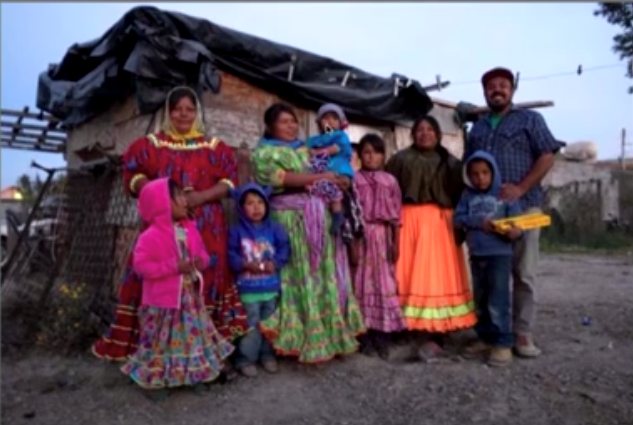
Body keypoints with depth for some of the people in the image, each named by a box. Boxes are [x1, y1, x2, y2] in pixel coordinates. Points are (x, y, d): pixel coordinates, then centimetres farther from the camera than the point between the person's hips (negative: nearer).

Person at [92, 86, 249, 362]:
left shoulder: (213, 146, 10)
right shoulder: (152, 144, 10)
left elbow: (229, 181, 3)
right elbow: (134, 176, 4)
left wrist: (201, 197, -13)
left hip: (205, 226, 0)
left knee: (204, 278, -1)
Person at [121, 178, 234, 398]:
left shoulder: (190, 230, 2)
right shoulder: (151, 236, -17)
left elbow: (202, 252, 13)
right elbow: (141, 265, -20)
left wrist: (202, 261, -11)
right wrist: (173, 267, -25)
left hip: (191, 296, 6)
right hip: (163, 301, -6)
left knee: (194, 335, 17)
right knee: (163, 340, 8)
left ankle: (194, 374, 35)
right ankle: (157, 379, 27)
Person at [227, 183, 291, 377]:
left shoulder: (275, 229, 0)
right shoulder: (236, 230, -6)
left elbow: (284, 250, -4)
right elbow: (231, 255, -9)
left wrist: (274, 263, -19)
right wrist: (246, 264, -22)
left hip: (272, 287, 3)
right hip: (248, 289, -3)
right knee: (250, 326, 3)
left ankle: (267, 355, 34)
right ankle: (245, 359, 20)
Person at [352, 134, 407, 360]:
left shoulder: (390, 181, 7)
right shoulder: (354, 180, 1)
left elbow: (396, 215, 7)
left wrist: (396, 242, 3)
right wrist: (351, 241, -8)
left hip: (383, 236, 2)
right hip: (362, 235, -2)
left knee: (384, 282, 3)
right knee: (363, 282, 2)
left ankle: (383, 335, 13)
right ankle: (366, 334, 12)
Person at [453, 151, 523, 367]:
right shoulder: (468, 195, 7)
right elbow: (458, 218, -1)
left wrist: (516, 230, -27)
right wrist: (479, 222, -16)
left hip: (500, 254, -4)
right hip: (476, 255, 5)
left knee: (498, 300, -6)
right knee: (480, 300, 14)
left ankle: (503, 343, 5)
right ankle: (485, 339, 27)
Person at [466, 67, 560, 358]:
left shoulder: (530, 119, 10)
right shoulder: (477, 128, 20)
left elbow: (547, 157, 0)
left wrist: (520, 188, -13)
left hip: (523, 207, -3)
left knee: (524, 274, -2)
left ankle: (522, 333, 6)